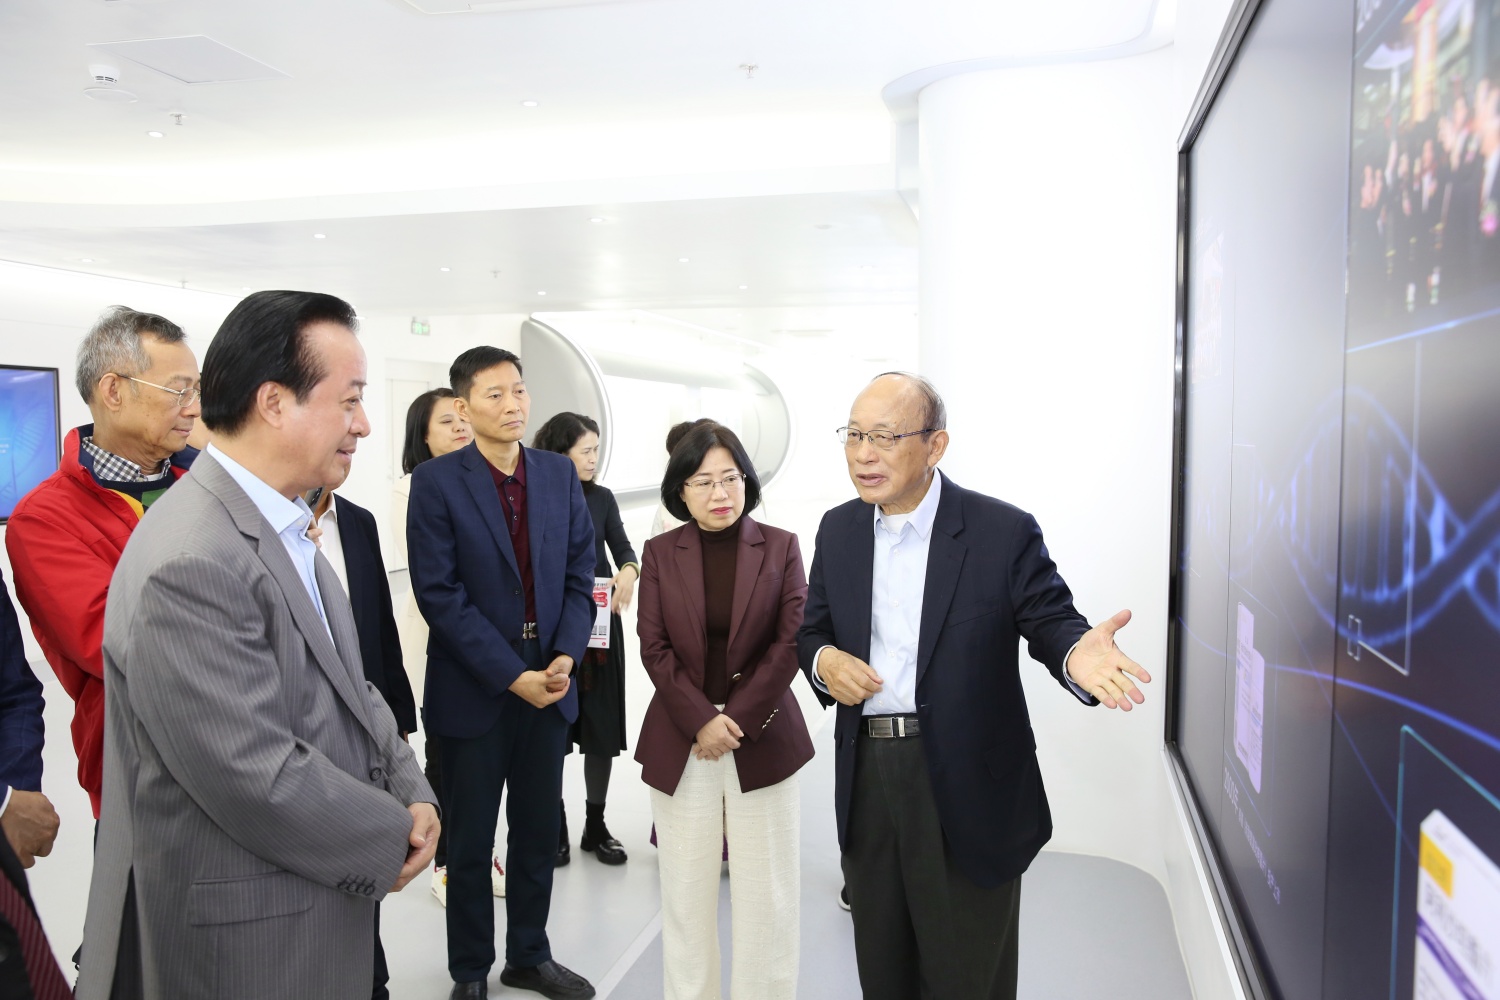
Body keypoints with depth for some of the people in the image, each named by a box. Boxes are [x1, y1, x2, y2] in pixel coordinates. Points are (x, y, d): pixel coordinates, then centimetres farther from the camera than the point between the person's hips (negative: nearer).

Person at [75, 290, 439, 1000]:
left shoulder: (287, 529, 7)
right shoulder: (190, 565, -26)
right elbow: (258, 779, -27)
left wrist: (410, 790, -3)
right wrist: (393, 838, -13)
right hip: (244, 942, -8)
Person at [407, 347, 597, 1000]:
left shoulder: (559, 474, 4)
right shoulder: (437, 482, -10)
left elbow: (580, 573, 5)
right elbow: (440, 594, -14)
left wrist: (566, 655, -9)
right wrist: (512, 675, -17)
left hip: (549, 685, 4)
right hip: (474, 692, -4)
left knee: (538, 833, 16)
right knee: (471, 842, 12)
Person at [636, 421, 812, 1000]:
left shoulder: (781, 547, 1)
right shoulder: (660, 553, 4)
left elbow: (791, 641, -4)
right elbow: (654, 648, -1)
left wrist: (738, 719, -10)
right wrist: (701, 721, -11)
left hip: (763, 737, -1)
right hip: (680, 741, 1)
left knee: (766, 889, 5)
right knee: (685, 888, 7)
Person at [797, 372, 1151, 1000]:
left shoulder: (1003, 531, -9)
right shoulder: (837, 530, 5)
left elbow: (1049, 619, -7)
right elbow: (813, 630, 13)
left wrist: (1077, 653, -30)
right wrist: (823, 660, -10)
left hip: (967, 790, -4)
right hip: (866, 778, 5)